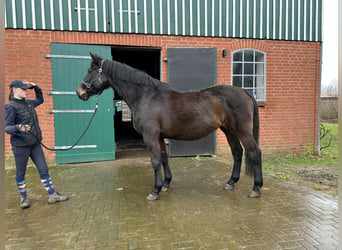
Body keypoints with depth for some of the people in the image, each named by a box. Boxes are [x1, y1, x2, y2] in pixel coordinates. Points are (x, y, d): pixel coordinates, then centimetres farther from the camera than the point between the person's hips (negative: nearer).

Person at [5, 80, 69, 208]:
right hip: (20, 145, -6)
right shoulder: (11, 106, -12)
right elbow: (7, 127, -16)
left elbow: (40, 100, 30)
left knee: (44, 169, 7)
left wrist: (36, 87, 15)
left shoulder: (28, 103, 9)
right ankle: (24, 197, 28)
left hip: (35, 143, 7)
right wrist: (19, 128, -37)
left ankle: (52, 194, 14)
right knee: (20, 172, 10)